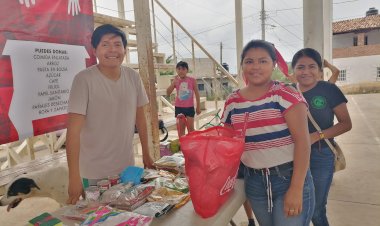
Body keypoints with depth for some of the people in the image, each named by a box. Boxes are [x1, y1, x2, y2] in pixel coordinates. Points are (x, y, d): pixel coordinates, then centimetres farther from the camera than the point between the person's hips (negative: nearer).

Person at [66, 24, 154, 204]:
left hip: (127, 168, 4)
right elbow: (74, 130, -18)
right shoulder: (84, 79, -17)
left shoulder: (133, 77, -3)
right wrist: (74, 177, -19)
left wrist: (146, 154, 10)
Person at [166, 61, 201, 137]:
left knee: (190, 128, 4)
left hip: (189, 107, -2)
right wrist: (174, 82, -16)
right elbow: (168, 93, -5)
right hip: (179, 107, 2)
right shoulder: (176, 81, 1)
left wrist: (198, 107, 1)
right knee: (181, 128, 8)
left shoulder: (192, 80, -4)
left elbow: (197, 94, 1)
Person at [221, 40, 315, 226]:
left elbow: (302, 140, -15)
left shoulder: (286, 94, -12)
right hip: (254, 181, 4)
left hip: (289, 177, -4)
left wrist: (296, 188, -17)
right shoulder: (232, 102, 1)